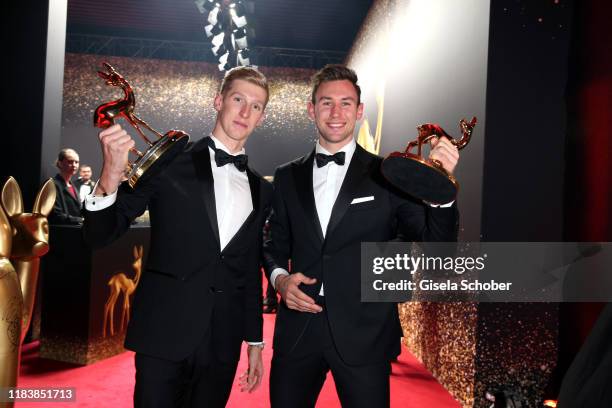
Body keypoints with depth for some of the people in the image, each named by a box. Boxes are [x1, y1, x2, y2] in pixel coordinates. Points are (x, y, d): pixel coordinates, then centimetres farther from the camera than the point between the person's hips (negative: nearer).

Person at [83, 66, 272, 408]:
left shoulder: (262, 190, 9)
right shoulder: (170, 163, -3)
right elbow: (101, 235, -5)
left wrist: (255, 341, 14)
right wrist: (110, 179, -24)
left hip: (223, 344, 4)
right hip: (165, 333, -3)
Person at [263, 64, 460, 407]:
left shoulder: (388, 175, -3)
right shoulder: (287, 177, 7)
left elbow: (437, 246, -8)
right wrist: (279, 277, -5)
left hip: (364, 334, -2)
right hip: (297, 331, 3)